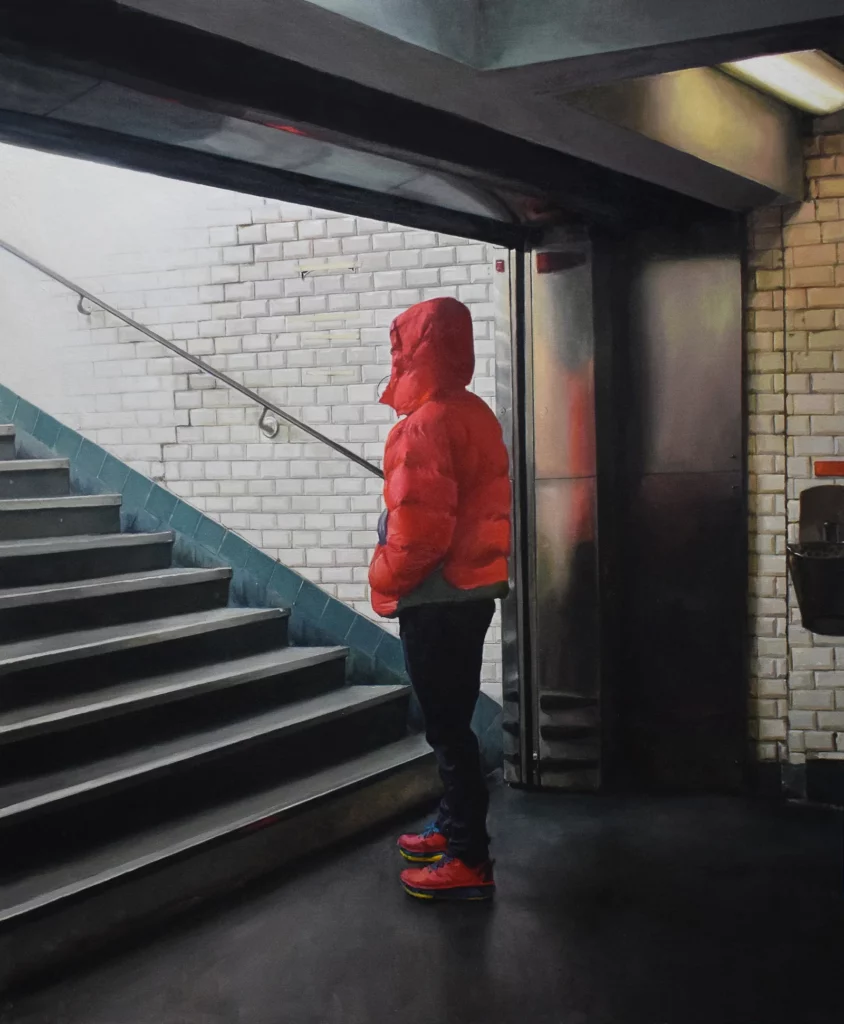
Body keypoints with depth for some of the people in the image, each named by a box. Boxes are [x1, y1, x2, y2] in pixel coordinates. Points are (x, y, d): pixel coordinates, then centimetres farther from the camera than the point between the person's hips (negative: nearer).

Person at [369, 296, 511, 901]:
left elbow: (418, 530, -23)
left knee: (447, 727, -3)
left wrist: (385, 584, -7)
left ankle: (469, 863, 3)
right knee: (454, 721, 19)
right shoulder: (476, 415, 10)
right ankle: (455, 828, 32)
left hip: (436, 601, -9)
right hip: (472, 590, 10)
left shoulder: (426, 426, -18)